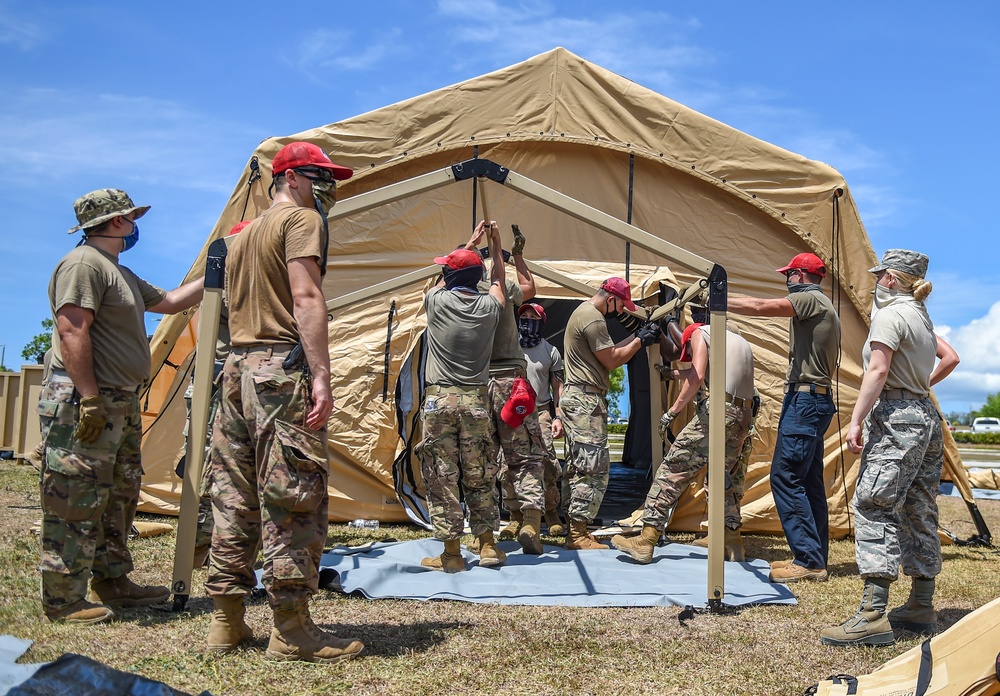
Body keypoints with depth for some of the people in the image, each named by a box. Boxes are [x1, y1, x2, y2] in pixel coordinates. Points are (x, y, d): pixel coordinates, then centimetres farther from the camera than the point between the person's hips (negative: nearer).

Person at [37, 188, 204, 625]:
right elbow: (72, 331, -20)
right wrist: (89, 397, -24)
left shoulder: (120, 273, 22)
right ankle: (63, 601, 1)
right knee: (77, 502, -6)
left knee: (119, 499, 16)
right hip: (84, 403, -11)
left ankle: (113, 583, 26)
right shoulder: (83, 264, -11)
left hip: (120, 402, 11)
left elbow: (170, 301, 31)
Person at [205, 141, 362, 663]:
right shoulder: (302, 219, -2)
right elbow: (306, 297, -16)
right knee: (293, 497, -7)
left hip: (237, 366, 9)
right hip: (282, 369, -9)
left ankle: (226, 621, 17)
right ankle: (292, 629, -4)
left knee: (234, 496, 10)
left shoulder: (243, 234, 25)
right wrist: (321, 375, -21)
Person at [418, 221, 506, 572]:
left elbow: (444, 280, 23)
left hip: (439, 400, -2)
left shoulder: (436, 301, -1)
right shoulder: (489, 305, 1)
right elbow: (498, 279, 25)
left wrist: (471, 242, 35)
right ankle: (488, 546, 17)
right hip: (476, 401, 2)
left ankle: (452, 553, 6)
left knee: (442, 477, 2)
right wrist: (495, 243, 37)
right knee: (479, 476, 11)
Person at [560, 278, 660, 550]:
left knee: (577, 466, 12)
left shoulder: (583, 312, 20)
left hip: (576, 398, 11)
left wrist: (637, 336, 16)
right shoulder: (593, 318, -14)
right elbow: (612, 360, -11)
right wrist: (640, 341, -1)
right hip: (586, 401, -11)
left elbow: (609, 350, 21)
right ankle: (578, 533, -9)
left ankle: (573, 528, 16)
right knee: (594, 467, -10)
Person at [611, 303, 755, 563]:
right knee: (724, 478, 23)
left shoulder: (699, 333, 7)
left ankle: (646, 541, -6)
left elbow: (696, 377, -9)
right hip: (743, 416, 7)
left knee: (672, 469, -3)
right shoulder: (741, 341, 29)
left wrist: (673, 410, -6)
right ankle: (734, 544, 21)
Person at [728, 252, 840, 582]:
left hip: (805, 399, -11)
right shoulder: (823, 307, 23)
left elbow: (760, 307, -14)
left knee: (786, 477, -12)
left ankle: (808, 560, -12)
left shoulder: (810, 299, -7)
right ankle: (815, 559, 14)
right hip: (817, 399, 11)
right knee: (809, 482, 10)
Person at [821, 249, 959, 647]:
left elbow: (878, 370, -19)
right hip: (927, 417, 10)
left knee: (874, 507, -14)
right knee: (919, 513, 13)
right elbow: (951, 358, 29)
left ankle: (873, 615, -20)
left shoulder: (890, 315, -9)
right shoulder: (922, 317, 18)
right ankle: (921, 608, 20)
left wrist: (856, 420, -22)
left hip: (896, 419, -10)